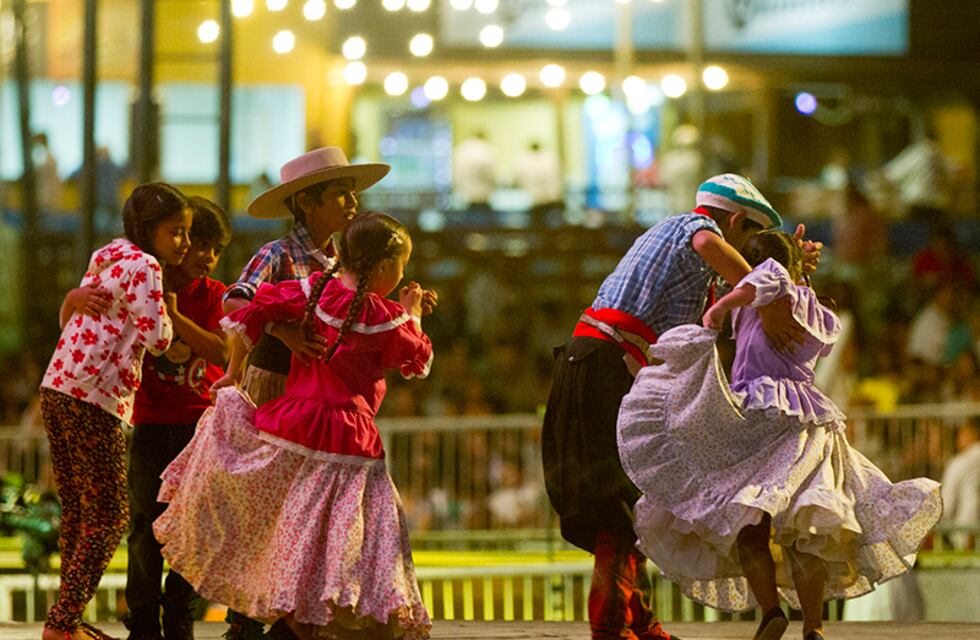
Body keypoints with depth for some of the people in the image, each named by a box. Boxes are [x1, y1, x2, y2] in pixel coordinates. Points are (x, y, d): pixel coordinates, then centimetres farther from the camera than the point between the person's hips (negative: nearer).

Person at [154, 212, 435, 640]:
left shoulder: (313, 291, 1)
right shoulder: (388, 320, -7)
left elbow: (251, 313, 2)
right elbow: (418, 362, 11)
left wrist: (233, 372, 16)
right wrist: (413, 315, 28)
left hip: (291, 425, 3)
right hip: (348, 440, -3)